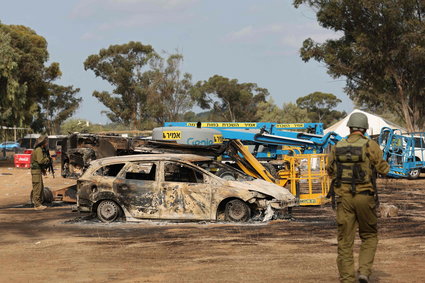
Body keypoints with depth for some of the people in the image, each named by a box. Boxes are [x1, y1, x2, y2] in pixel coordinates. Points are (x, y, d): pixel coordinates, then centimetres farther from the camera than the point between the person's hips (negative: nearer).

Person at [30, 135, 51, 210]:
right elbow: (40, 160, -27)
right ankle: (37, 205, -7)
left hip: (38, 170, 10)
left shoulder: (41, 149, 16)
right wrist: (47, 159, -10)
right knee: (37, 188, -8)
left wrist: (43, 169, 17)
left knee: (41, 187, 14)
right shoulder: (38, 150, -16)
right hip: (36, 171, -10)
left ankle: (39, 203, 20)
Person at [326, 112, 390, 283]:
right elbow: (383, 169, -2)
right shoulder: (370, 146, -7)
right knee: (369, 236, 15)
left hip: (343, 197, 2)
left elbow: (330, 171, 16)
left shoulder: (337, 147, 4)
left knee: (345, 240, 7)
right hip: (365, 197, -2)